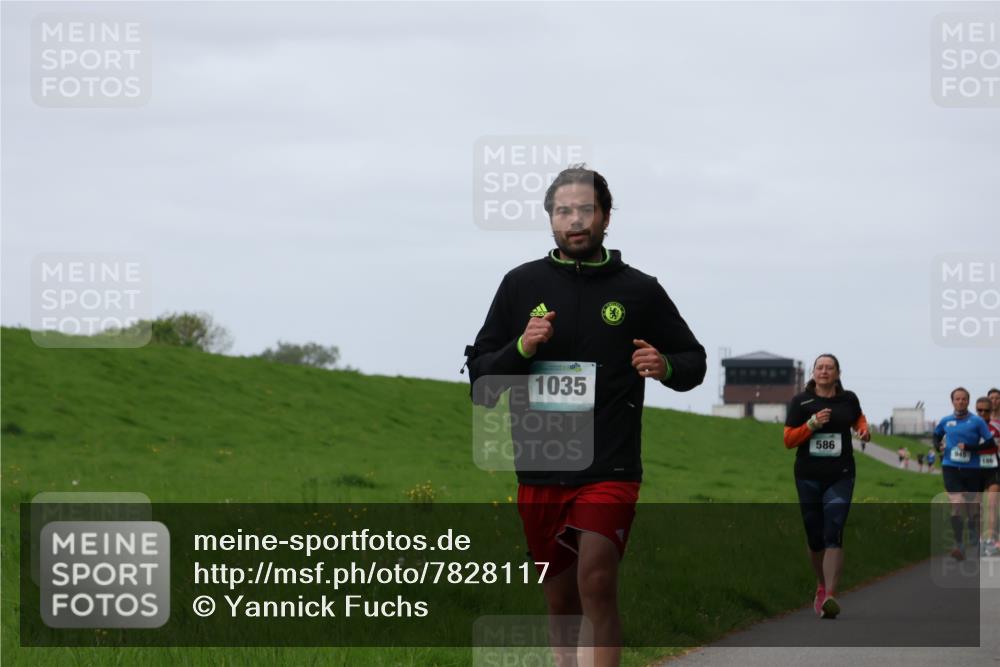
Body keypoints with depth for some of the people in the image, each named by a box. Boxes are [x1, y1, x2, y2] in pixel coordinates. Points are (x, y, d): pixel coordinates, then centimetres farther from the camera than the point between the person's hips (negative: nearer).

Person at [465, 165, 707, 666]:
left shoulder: (639, 291, 3)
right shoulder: (522, 285, 7)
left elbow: (694, 361, 15)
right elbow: (480, 379, 8)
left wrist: (666, 367, -8)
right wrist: (521, 348, -11)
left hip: (610, 470, -3)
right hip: (539, 472, 3)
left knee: (596, 581, -22)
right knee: (561, 602, 11)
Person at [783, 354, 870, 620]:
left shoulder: (848, 399, 6)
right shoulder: (801, 402, 1)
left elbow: (858, 418, 29)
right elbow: (788, 440, -2)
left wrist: (864, 429, 6)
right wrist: (812, 423, -15)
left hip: (840, 477, -1)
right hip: (808, 476, 1)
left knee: (833, 535, -15)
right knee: (814, 537, 9)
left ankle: (830, 596, -23)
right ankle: (822, 585, 34)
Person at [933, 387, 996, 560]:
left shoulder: (977, 421, -4)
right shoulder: (946, 421, 5)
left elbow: (990, 443, -6)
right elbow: (936, 435, 25)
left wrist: (969, 447, -16)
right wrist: (938, 446, 3)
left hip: (972, 468, -1)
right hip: (951, 468, 1)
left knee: (973, 509, 10)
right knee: (956, 505, -15)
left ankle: (975, 544, 32)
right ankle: (959, 546, -14)